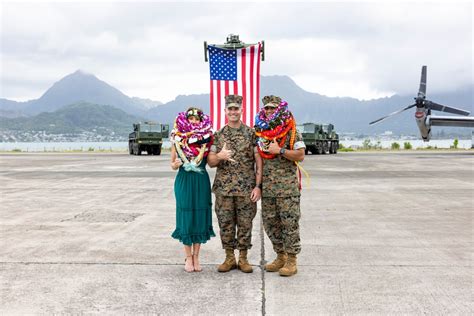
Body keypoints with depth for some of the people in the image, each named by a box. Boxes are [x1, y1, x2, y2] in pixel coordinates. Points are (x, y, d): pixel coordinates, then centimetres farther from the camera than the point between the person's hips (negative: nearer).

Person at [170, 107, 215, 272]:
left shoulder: (206, 139, 1)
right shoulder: (178, 140, 1)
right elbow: (172, 164, 8)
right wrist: (176, 164, -13)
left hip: (201, 182, 0)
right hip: (184, 182, 0)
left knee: (200, 218, 5)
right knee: (186, 218, 4)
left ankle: (196, 256, 20)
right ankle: (188, 257, 18)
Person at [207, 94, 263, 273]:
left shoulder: (251, 133, 2)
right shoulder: (218, 135, 8)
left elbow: (259, 162, -1)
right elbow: (210, 162, 6)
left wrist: (258, 186, -9)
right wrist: (219, 156, -16)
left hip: (247, 188, -2)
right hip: (223, 188, 2)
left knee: (245, 224, 5)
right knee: (225, 224, 6)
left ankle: (243, 258, 19)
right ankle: (229, 258, 20)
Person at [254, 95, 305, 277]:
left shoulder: (291, 130, -3)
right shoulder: (260, 131, 12)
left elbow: (300, 155, -9)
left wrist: (280, 150, -17)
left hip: (287, 186, -6)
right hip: (267, 186, 6)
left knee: (289, 223, -2)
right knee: (270, 222, 11)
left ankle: (291, 260, 9)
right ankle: (280, 256, 26)